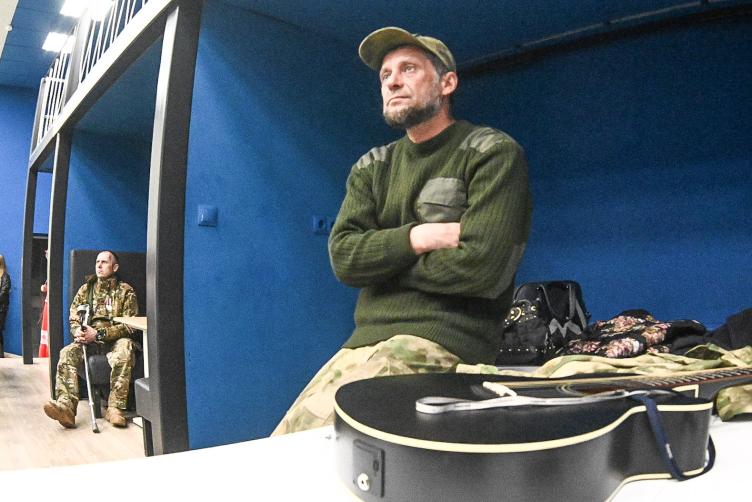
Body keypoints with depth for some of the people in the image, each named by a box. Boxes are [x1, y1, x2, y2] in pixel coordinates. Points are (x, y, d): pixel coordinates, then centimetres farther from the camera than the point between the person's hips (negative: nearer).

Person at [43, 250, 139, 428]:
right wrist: (78, 331, -10)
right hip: (88, 341, 4)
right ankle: (66, 405, -40)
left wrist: (99, 334, -16)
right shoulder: (85, 290, 16)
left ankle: (115, 408, -37)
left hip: (115, 340, -4)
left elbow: (129, 325, -5)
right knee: (67, 353, -27)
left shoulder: (125, 291, 3)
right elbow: (73, 319, 15)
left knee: (123, 353, -37)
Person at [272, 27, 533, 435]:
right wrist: (417, 237, -15)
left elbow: (483, 267, -17)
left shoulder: (493, 153, -4)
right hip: (365, 340, 7)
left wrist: (382, 260, -4)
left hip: (441, 341, -6)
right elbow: (343, 257, 2)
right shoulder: (371, 168, 15)